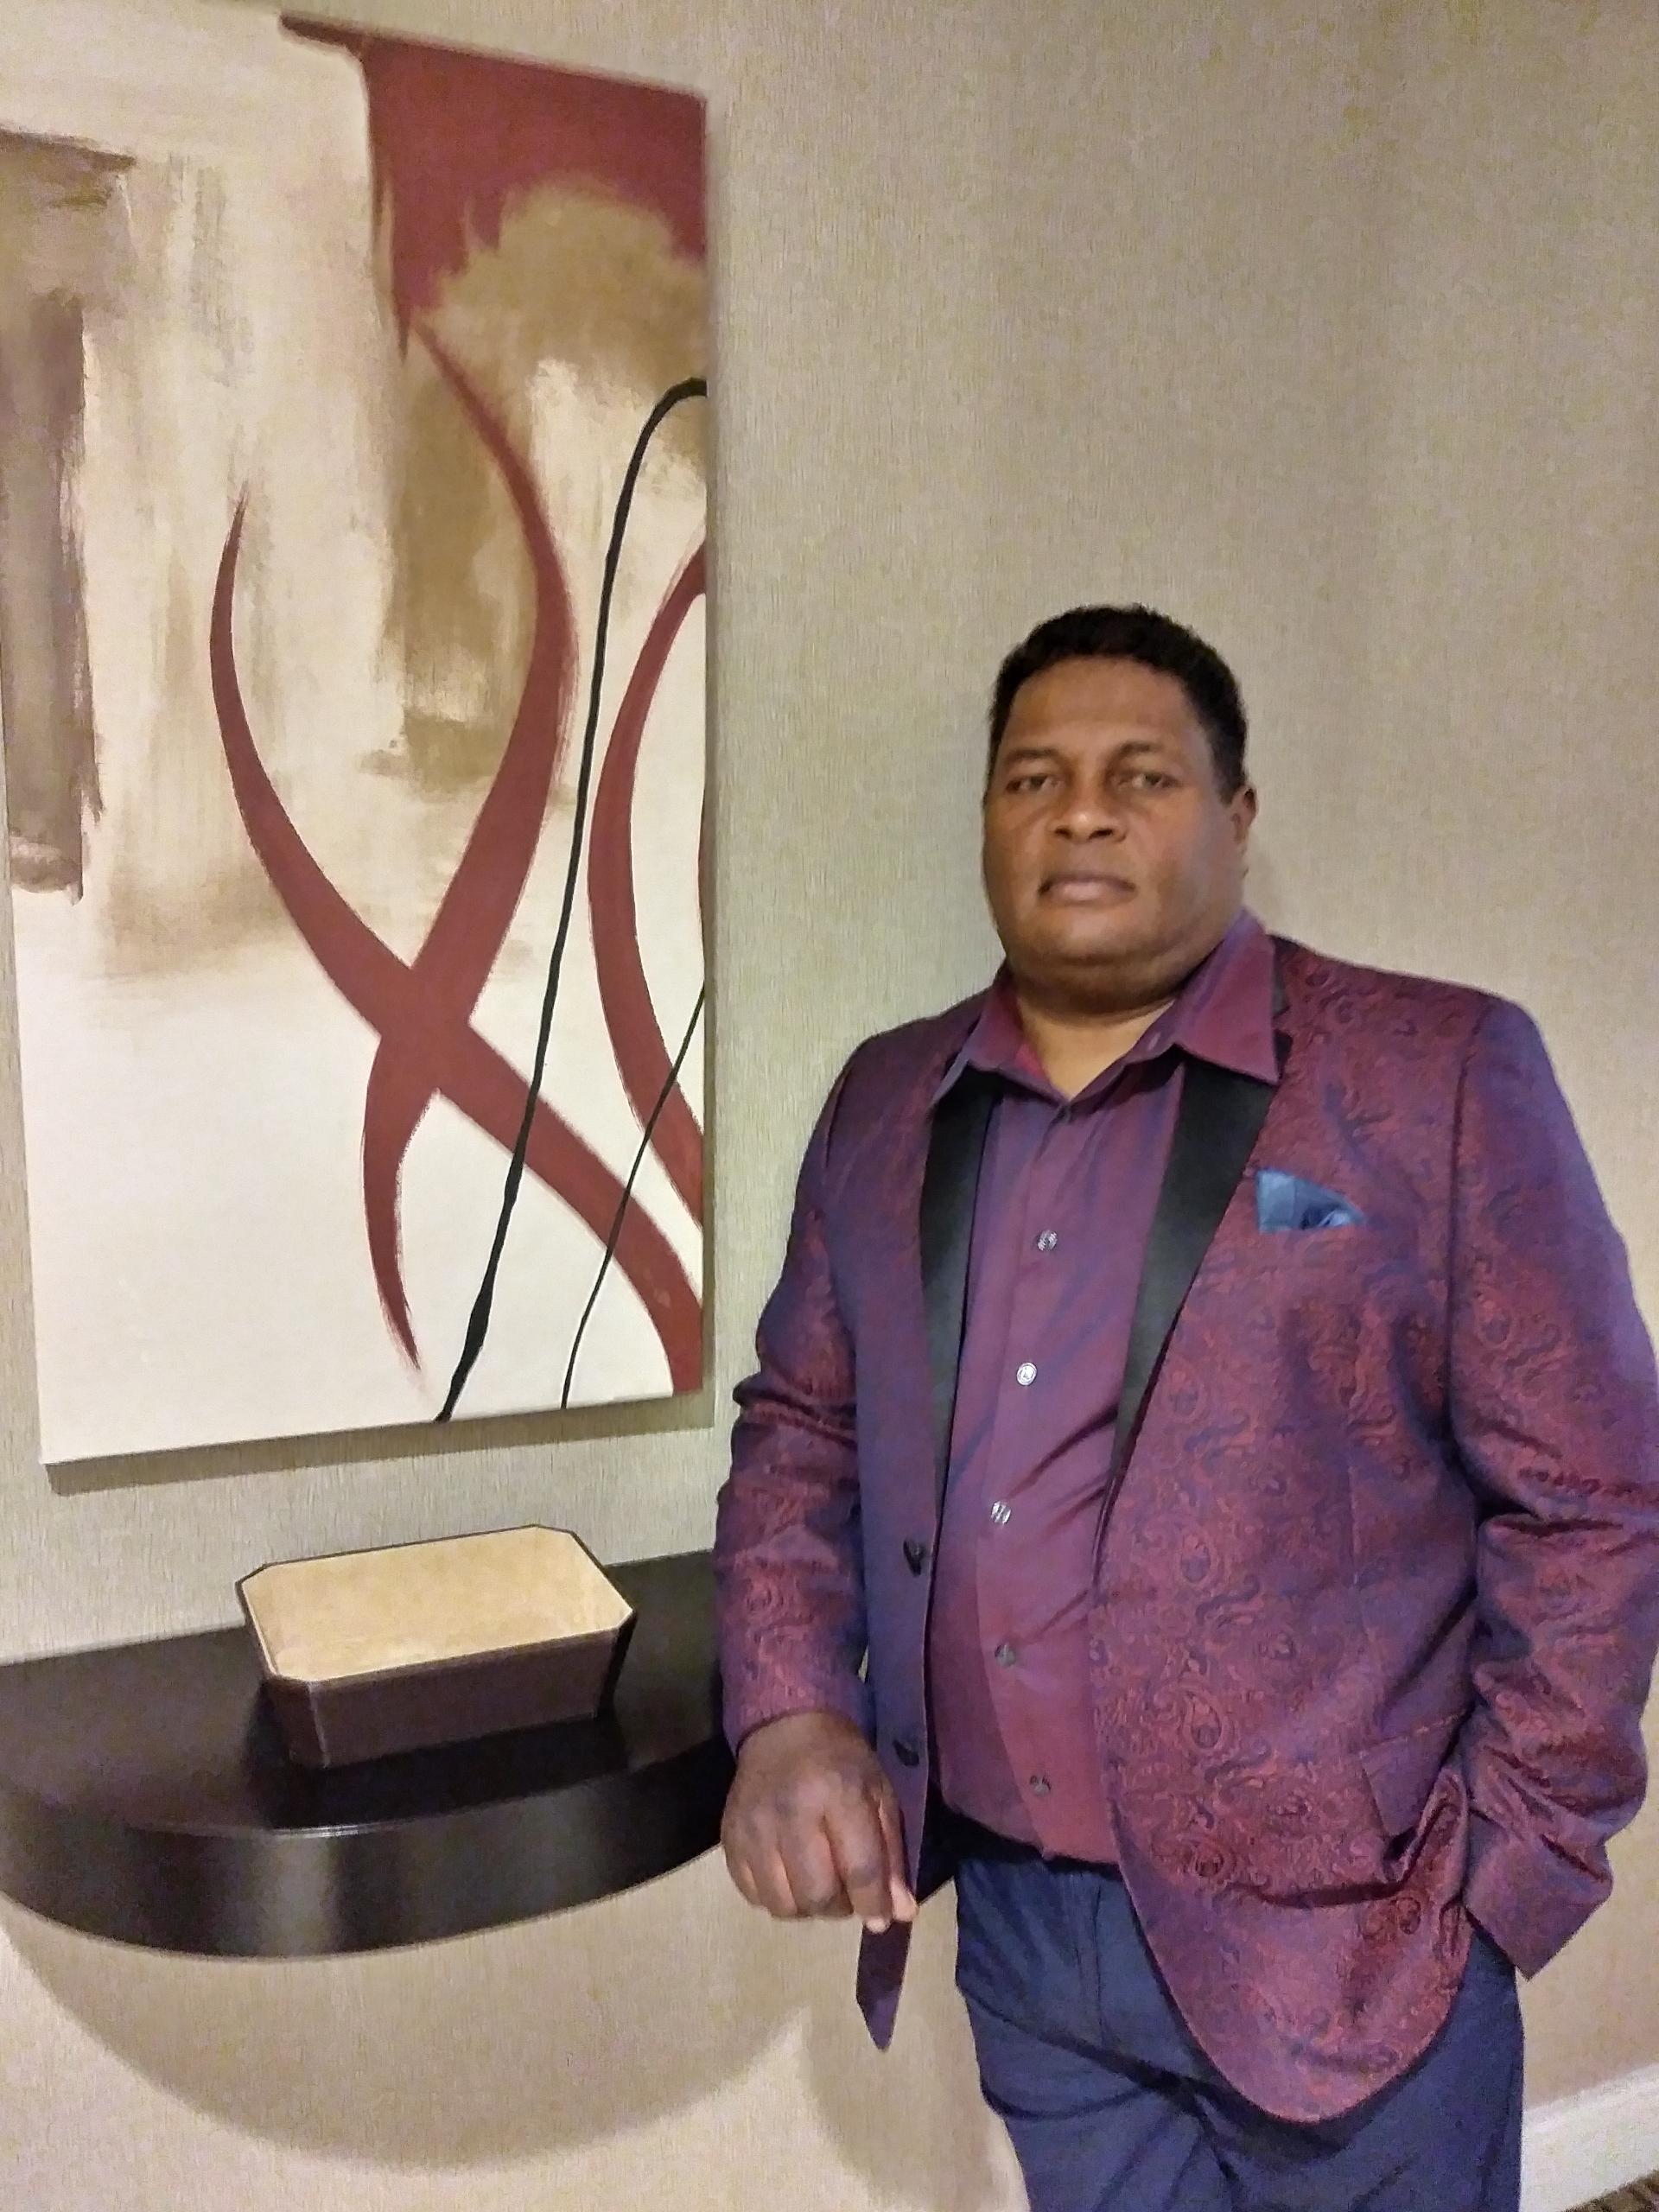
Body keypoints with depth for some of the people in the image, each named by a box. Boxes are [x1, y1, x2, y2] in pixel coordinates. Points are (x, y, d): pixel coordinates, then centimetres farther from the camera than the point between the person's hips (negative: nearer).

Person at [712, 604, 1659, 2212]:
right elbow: (799, 1430, 9)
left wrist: (1505, 1868, -7)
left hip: (1337, 1938, -3)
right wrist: (789, 1708, -4)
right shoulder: (886, 1103, 3)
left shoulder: (1434, 1072, -11)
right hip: (1019, 1925, 4)